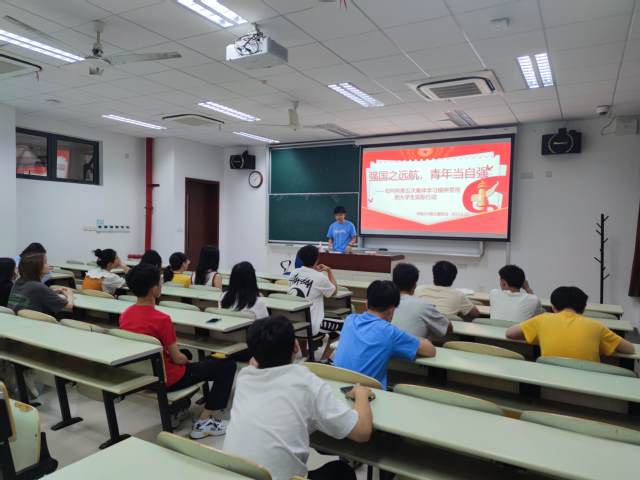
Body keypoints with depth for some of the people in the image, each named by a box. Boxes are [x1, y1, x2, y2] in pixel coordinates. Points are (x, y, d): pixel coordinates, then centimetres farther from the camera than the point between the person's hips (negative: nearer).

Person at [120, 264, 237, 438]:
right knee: (227, 366, 0)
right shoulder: (161, 319, -27)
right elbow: (177, 359, -19)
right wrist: (187, 360, 4)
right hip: (165, 379, -8)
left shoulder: (125, 315, -4)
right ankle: (204, 422, 1)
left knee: (184, 353, 35)